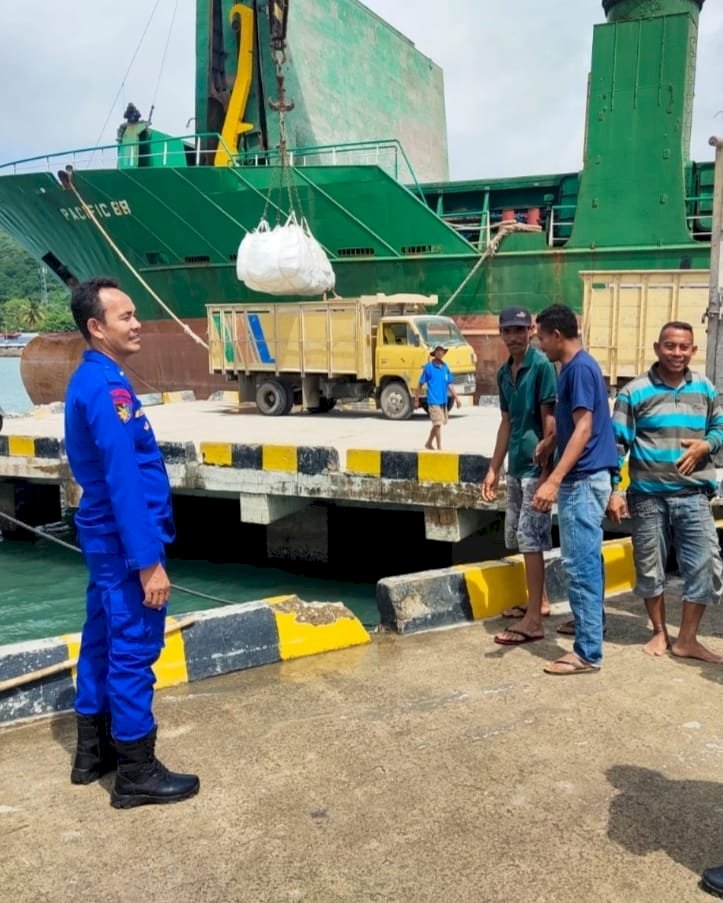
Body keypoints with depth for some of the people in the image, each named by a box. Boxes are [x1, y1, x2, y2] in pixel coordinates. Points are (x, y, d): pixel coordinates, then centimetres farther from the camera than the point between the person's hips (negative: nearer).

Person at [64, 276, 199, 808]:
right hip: (125, 542, -10)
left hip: (107, 538, 10)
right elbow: (123, 481, -26)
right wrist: (148, 560, -25)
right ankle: (137, 773, 11)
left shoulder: (94, 381, 12)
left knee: (104, 641, 17)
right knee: (133, 649, -1)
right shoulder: (106, 388, -20)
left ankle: (93, 752, 30)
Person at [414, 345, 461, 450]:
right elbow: (420, 384, -2)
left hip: (443, 400, 6)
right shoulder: (428, 367, -6)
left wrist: (456, 398, 5)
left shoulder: (445, 367, 8)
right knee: (438, 424, -9)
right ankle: (439, 448, -4)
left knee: (437, 424, 16)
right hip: (433, 401, -6)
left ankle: (429, 443, 33)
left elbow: (450, 384, 11)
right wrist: (416, 400, -2)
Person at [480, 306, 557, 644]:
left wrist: (545, 468, -20)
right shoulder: (503, 372, 12)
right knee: (517, 537, 16)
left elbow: (550, 422, -16)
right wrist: (494, 470, 15)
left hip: (537, 467, -8)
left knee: (530, 539, -7)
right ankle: (539, 600, 32)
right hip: (515, 467, 9)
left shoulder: (542, 366, -12)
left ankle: (533, 621, -2)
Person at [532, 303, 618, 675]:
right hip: (585, 478, 10)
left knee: (579, 564, -8)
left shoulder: (579, 367, -16)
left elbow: (583, 429, -23)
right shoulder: (577, 367, 15)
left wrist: (554, 480, -29)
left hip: (582, 479, -10)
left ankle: (588, 652, -4)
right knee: (588, 559, 21)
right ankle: (592, 620, 36)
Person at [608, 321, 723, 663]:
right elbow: (617, 443, -4)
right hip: (648, 496, -2)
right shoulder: (634, 392, -3)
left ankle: (687, 639, 15)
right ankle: (660, 632, 29)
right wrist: (613, 490, -10)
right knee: (650, 567, 9)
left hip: (693, 495, 2)